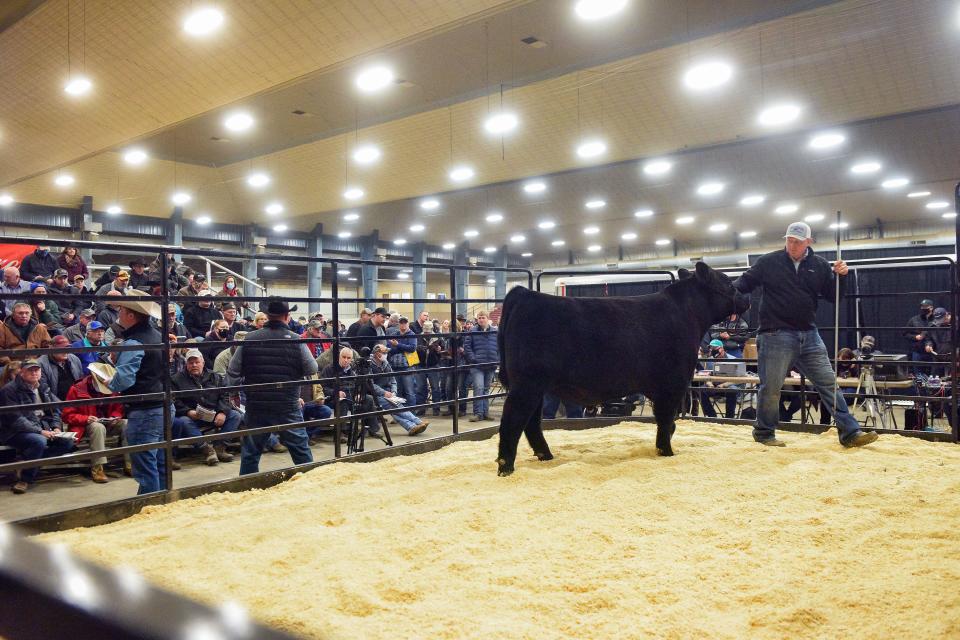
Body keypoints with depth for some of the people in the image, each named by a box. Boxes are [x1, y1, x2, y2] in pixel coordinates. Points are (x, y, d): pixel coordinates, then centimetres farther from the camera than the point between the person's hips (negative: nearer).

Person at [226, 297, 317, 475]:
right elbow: (312, 370, -3)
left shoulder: (249, 339, -2)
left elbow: (233, 372, 3)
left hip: (256, 406, 2)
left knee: (250, 453, 12)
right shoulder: (295, 340, -9)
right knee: (301, 450, 8)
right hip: (288, 407, -2)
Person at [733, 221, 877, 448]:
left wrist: (840, 276, -8)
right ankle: (764, 433, 18)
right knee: (771, 387, 1)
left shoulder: (820, 266, 7)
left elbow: (834, 296, 10)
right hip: (776, 335, -4)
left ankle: (850, 433, 11)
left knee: (829, 383, 5)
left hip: (809, 335, 4)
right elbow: (744, 283, 1)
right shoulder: (768, 262, -2)